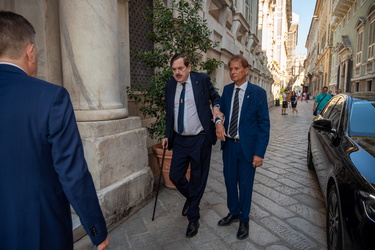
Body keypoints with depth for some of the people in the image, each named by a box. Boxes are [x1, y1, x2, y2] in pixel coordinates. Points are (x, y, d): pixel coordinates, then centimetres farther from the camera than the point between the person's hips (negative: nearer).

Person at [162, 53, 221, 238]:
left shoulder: (202, 79, -4)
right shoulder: (170, 85, 6)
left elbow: (215, 97, 11)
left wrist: (216, 108, -11)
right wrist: (167, 135, 12)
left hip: (200, 140, -3)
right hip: (179, 140, 4)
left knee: (198, 180, 8)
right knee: (175, 176, 8)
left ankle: (193, 218, 29)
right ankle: (190, 197, 41)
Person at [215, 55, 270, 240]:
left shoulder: (258, 92, -10)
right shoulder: (227, 89, 3)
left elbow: (264, 124, -10)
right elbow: (220, 109, 14)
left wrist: (259, 152, -14)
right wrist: (218, 122, -10)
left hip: (247, 146, -4)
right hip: (229, 144, 4)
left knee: (245, 184, 10)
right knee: (230, 181, 17)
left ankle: (244, 220, 32)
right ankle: (233, 212, 40)